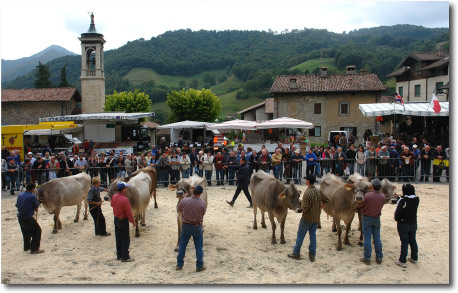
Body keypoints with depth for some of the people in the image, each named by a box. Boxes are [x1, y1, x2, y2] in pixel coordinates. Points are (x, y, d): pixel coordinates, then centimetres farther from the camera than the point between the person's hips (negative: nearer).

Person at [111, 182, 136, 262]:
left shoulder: (114, 197, -4)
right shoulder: (125, 199, -27)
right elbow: (129, 213, -21)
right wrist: (133, 221, -9)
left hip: (116, 219, 8)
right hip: (123, 220, -8)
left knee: (118, 238, 18)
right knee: (125, 240, 3)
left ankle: (119, 255, 28)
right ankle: (125, 257, 10)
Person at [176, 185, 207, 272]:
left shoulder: (184, 201, -15)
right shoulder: (203, 203, -17)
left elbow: (178, 209, 2)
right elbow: (203, 213, -1)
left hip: (185, 226, 1)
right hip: (197, 227, -1)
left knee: (182, 245, 17)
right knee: (199, 247, 13)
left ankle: (179, 265, 24)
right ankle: (199, 266, 18)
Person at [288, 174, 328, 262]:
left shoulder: (307, 193, -21)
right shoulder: (319, 191, 3)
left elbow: (305, 208, -22)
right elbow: (326, 200, 16)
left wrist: (301, 203, -3)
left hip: (307, 218, -7)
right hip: (316, 218, 7)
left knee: (300, 235, 6)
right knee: (313, 235, 12)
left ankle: (296, 253, 14)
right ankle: (312, 255, 15)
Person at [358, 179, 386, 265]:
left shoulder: (367, 195, -21)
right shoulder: (383, 197, -7)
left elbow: (360, 205, -10)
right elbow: (381, 205, 9)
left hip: (367, 218, -4)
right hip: (377, 218, 4)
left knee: (367, 238, 3)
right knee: (377, 238, 14)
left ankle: (367, 258, 9)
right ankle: (379, 257, 21)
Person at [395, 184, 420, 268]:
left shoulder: (403, 200, -21)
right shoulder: (417, 199, -4)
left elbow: (397, 211, -19)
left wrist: (397, 219, 2)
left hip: (403, 224, -5)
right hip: (413, 224, 5)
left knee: (404, 242, 2)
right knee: (413, 241, 19)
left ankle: (402, 261, 9)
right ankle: (414, 258, 33)